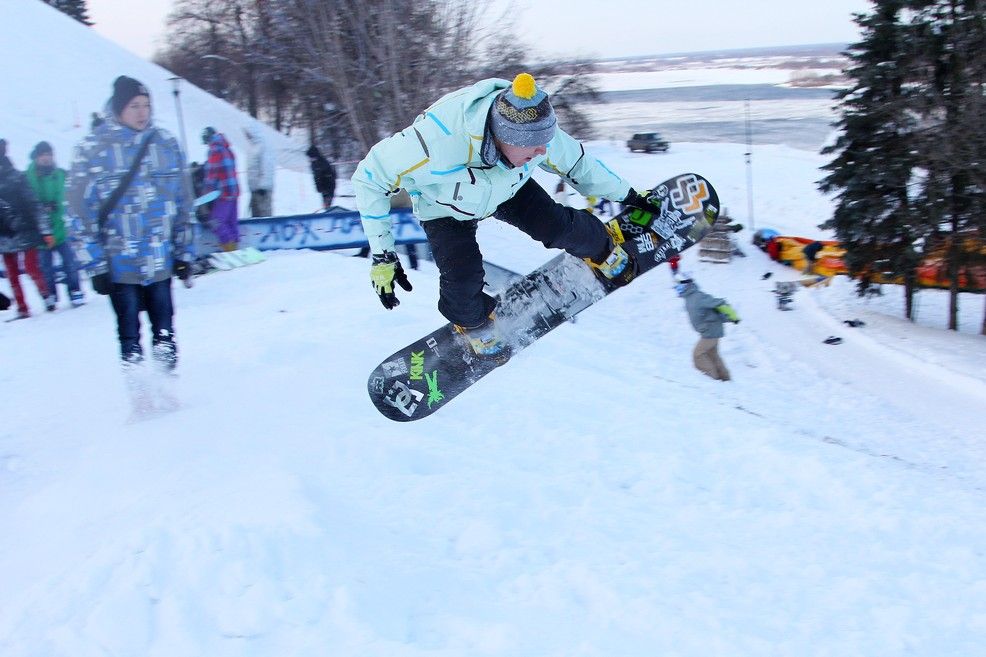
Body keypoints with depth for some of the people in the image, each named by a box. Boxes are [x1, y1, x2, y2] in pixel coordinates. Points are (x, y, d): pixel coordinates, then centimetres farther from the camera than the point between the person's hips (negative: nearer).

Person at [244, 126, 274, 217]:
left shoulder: (263, 148, -13)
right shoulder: (253, 149, 17)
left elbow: (266, 168, -18)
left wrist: (263, 186, -21)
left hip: (262, 189, -10)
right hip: (254, 188, 10)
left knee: (264, 212, -10)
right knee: (255, 213, 12)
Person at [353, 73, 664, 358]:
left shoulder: (536, 128, -32)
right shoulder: (435, 142, -46)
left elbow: (576, 162, -9)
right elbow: (370, 177, -31)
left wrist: (627, 195, 3)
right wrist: (382, 256, -28)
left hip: (508, 187, 3)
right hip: (446, 207, -2)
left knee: (559, 226, -14)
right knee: (463, 277, -19)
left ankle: (604, 252, 22)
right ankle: (473, 323, 17)